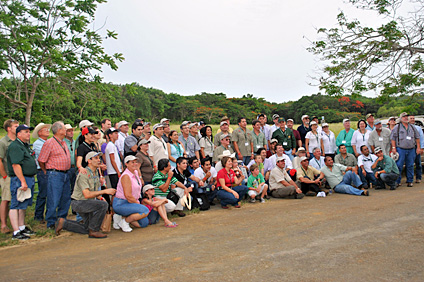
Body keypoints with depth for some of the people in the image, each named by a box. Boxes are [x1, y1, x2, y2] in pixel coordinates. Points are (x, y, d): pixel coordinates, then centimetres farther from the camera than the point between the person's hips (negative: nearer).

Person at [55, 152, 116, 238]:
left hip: (88, 203, 9)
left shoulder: (96, 173, 6)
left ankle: (64, 223, 25)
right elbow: (87, 195, -31)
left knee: (87, 229, 14)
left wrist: (100, 197, -2)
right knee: (103, 205, -30)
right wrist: (105, 191, -33)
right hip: (78, 202, -9)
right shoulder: (83, 174, -22)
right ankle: (93, 231, -17)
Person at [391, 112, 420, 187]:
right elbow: (393, 138, 0)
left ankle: (410, 181, 15)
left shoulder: (412, 127, 15)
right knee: (399, 166, -5)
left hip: (411, 150, 3)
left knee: (410, 166, 6)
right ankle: (397, 181, 2)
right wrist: (393, 147, -8)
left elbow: (417, 137, 17)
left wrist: (418, 147, 9)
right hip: (401, 149, -3)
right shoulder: (397, 127, 4)